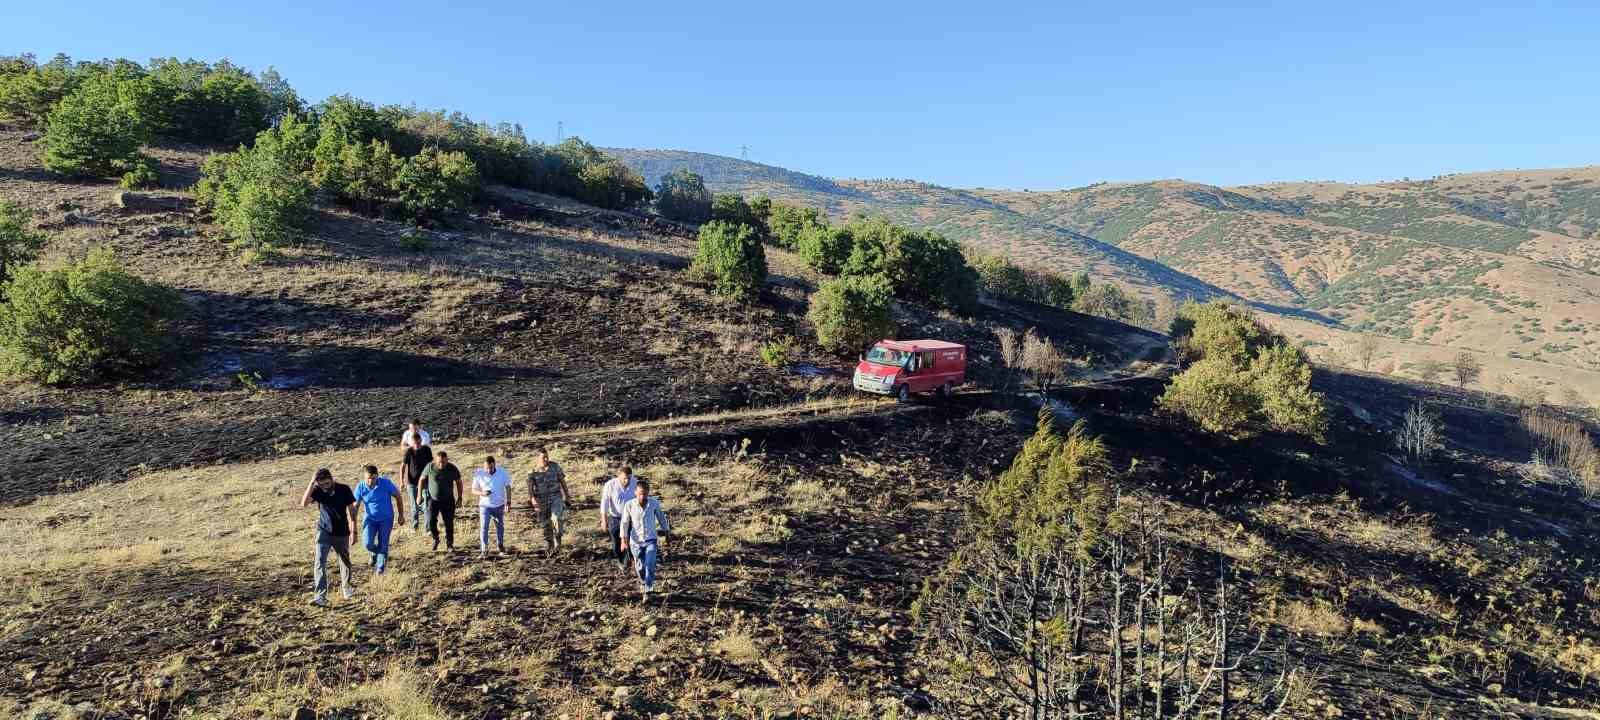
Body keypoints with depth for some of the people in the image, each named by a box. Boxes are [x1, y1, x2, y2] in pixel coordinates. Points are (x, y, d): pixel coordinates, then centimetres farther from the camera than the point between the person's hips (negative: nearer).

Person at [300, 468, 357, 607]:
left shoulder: (344, 489, -13)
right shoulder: (318, 491, -12)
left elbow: (351, 510, -6)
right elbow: (304, 503, -29)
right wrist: (311, 483, -33)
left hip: (342, 533, 0)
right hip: (324, 532, 0)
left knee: (345, 562, 16)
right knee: (320, 562, -14)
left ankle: (346, 587, 40)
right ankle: (320, 596, -17)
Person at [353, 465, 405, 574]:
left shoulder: (386, 483, -19)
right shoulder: (360, 488, -14)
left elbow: (397, 496, -6)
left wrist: (401, 515, -1)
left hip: (386, 519, -1)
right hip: (370, 519, 1)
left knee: (383, 545, 1)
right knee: (367, 543, -11)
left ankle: (381, 567, 23)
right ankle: (375, 553, 25)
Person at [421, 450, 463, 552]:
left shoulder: (452, 469, -15)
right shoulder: (430, 467, -16)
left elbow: (458, 482, 1)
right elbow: (422, 479, 0)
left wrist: (459, 497, 4)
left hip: (448, 500, 0)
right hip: (433, 499, 0)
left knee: (449, 523, 2)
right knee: (431, 520, -13)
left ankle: (449, 544, 20)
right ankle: (435, 539, 15)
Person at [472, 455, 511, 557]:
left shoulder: (502, 472, -13)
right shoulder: (479, 474, -14)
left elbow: (508, 487, -1)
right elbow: (474, 490, -5)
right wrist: (482, 493, -27)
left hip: (499, 506, 1)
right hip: (485, 506, -1)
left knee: (500, 526, 16)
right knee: (483, 527, -10)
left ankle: (500, 546, 36)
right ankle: (484, 550, -4)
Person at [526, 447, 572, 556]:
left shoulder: (555, 467, -4)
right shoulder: (533, 471, -4)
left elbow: (562, 481, 3)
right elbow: (530, 487, -14)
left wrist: (567, 497, 3)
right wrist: (532, 499, -32)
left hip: (556, 497, -1)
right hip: (542, 500, 2)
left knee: (556, 518, -26)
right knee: (546, 525, 8)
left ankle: (557, 542, -14)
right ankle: (549, 547, 25)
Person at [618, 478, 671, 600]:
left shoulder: (654, 503, -11)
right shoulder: (629, 505, -14)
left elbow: (661, 517, 5)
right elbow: (625, 523, -7)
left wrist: (667, 531, 15)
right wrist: (624, 541, -12)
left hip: (651, 540, 0)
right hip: (636, 541, 1)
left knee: (650, 566, -16)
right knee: (640, 567, 14)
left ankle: (647, 592, -9)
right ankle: (643, 584, 43)